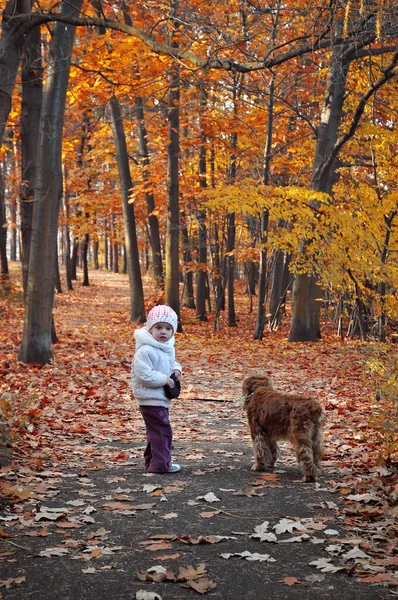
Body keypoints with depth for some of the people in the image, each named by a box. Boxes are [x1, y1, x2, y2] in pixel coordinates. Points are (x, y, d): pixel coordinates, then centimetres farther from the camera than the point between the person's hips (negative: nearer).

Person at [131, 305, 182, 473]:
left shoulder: (168, 348, 8)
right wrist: (164, 379, -21)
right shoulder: (145, 351, -21)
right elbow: (144, 374, -26)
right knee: (162, 429, -8)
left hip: (161, 397, 10)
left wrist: (176, 370, 3)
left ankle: (151, 462, 29)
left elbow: (172, 363, 25)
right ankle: (161, 464, 0)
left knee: (156, 431, 18)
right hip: (151, 398, -10)